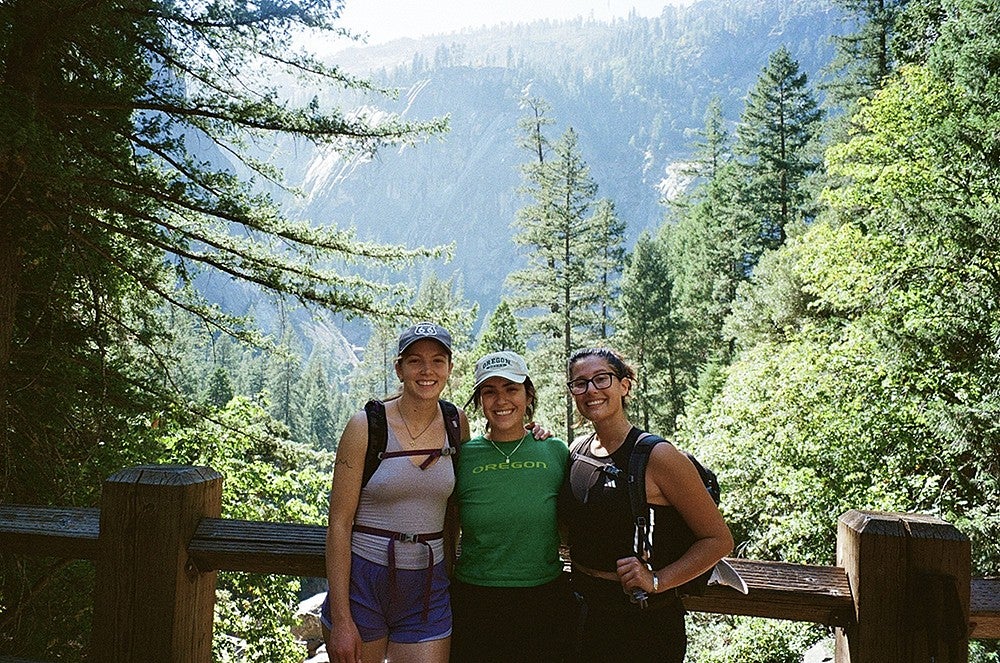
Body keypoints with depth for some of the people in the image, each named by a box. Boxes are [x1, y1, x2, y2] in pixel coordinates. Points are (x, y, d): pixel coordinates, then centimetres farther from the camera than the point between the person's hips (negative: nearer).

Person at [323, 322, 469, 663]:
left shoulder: (457, 423, 0)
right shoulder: (366, 426, -10)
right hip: (361, 581, -2)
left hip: (428, 588, 3)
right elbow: (339, 522, -10)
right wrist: (340, 619, -12)